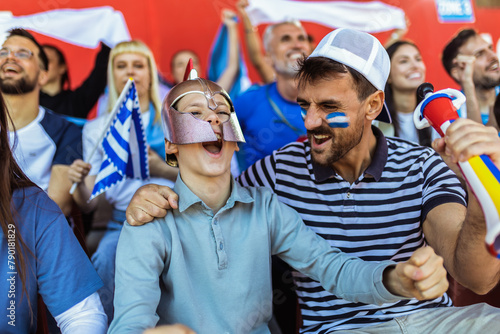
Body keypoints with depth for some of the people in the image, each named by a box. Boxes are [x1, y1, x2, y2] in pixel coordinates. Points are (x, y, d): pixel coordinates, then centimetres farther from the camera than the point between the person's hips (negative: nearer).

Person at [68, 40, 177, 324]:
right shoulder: (97, 128, 14)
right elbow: (89, 205, 10)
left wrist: (162, 169, -15)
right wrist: (80, 183, -13)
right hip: (123, 222, 1)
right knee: (105, 259, -30)